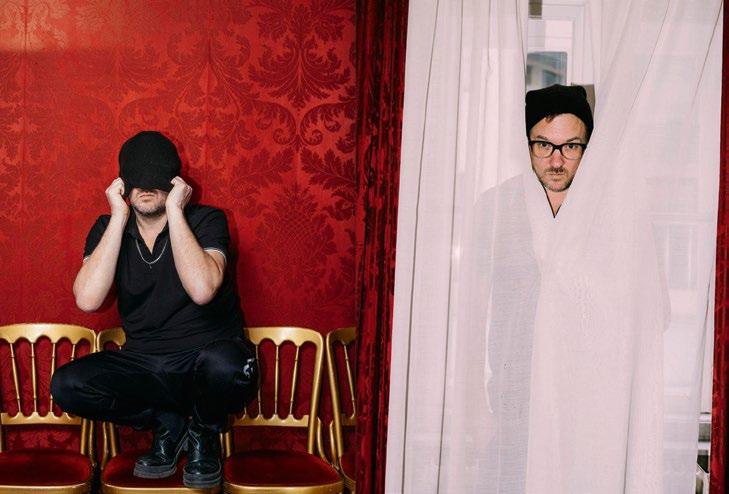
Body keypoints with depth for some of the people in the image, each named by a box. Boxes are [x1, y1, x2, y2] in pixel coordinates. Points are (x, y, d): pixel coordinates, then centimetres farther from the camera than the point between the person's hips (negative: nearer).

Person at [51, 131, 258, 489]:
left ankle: (204, 434, -1)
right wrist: (119, 217, -15)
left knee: (223, 364, -38)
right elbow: (88, 299, -17)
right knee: (67, 386, -21)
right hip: (144, 364, 3)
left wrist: (174, 210, -22)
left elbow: (202, 290, -29)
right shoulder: (108, 228, 1)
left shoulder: (206, 220, -8)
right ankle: (168, 424, 3)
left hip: (204, 359, -3)